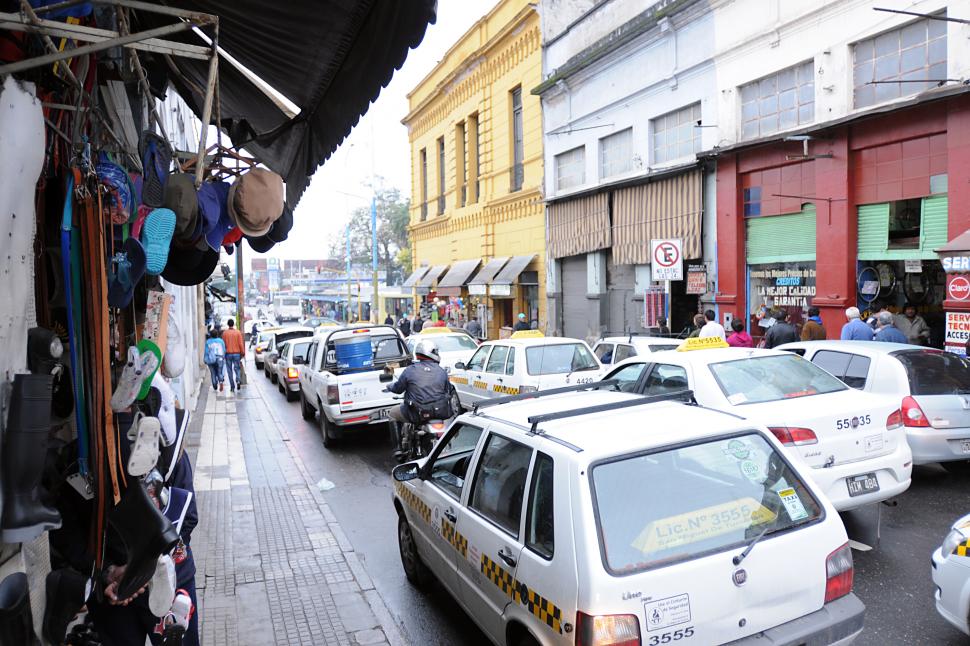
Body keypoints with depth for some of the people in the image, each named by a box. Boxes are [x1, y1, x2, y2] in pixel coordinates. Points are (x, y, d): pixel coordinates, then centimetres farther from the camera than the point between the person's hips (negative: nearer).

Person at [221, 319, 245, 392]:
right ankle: (237, 380, -17)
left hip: (228, 354, 0)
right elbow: (241, 344, -4)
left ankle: (232, 387, 7)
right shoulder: (238, 332, -3)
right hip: (237, 353, 0)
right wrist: (243, 353, 3)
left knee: (230, 370, 7)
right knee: (237, 368, 11)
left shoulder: (224, 333, -1)